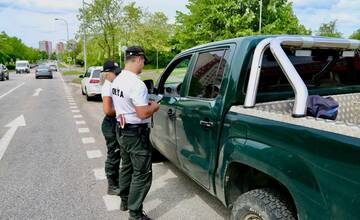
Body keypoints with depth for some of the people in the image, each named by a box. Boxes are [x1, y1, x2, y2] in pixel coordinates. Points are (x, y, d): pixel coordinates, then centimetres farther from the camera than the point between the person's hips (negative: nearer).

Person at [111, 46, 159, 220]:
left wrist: (145, 104, 13)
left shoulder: (117, 81, 6)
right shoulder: (136, 84, -24)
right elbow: (143, 114, -25)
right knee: (142, 174, 2)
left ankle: (125, 201, 40)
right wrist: (154, 107, -6)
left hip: (122, 130, 10)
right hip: (136, 133, -10)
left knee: (127, 166, 24)